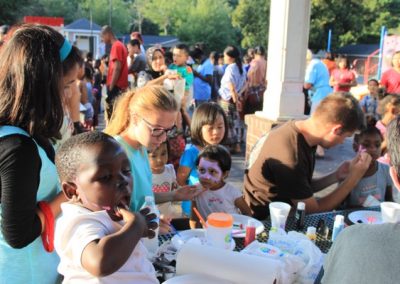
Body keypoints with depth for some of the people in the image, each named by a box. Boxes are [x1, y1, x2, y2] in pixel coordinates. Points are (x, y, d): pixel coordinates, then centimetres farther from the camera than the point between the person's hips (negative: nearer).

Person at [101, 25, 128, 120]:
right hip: (120, 87, 10)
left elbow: (117, 68, -18)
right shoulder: (120, 45, 19)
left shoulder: (116, 46, -11)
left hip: (116, 87, -10)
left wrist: (111, 88, -18)